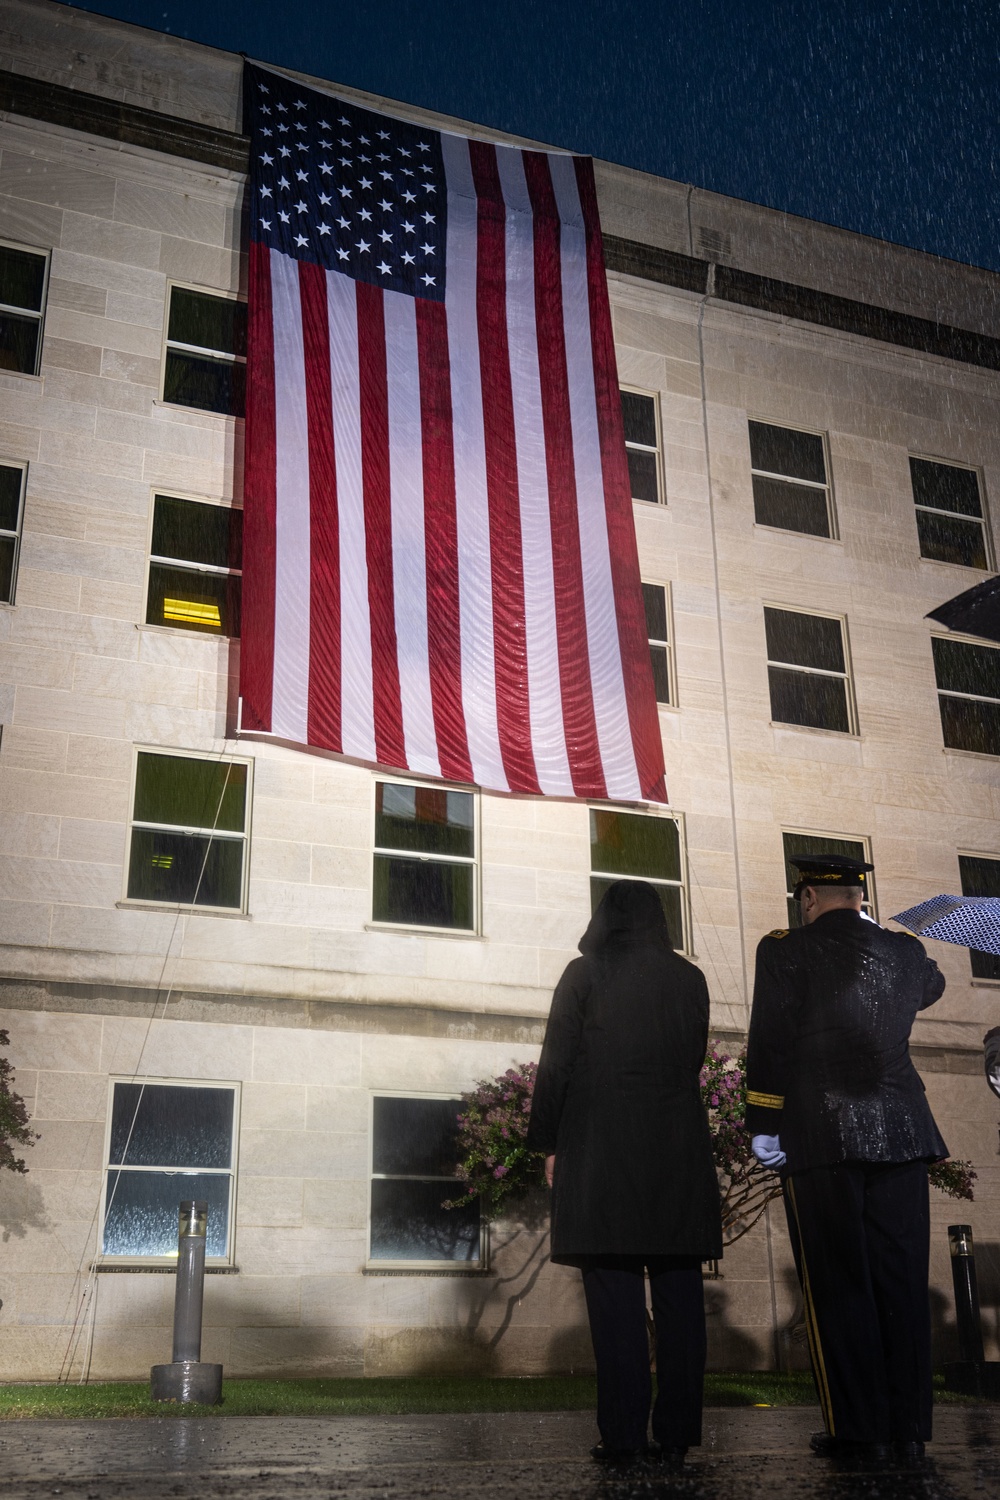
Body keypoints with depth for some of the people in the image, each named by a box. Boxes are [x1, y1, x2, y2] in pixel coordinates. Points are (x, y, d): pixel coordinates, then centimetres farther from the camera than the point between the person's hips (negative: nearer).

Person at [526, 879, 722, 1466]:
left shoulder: (585, 973, 1)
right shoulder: (690, 978, 9)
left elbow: (557, 1065, -2)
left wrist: (548, 1144, 4)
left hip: (601, 1148, -3)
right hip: (681, 1148, 3)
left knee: (615, 1288, -3)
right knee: (679, 1291, 4)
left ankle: (625, 1433, -5)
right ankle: (676, 1433, 4)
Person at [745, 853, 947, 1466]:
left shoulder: (786, 951, -3)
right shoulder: (906, 951, 10)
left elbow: (769, 1043, -8)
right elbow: (931, 985, 34)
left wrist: (763, 1127, -3)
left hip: (822, 1139, -4)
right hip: (901, 1134, 4)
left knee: (840, 1284, 2)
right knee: (902, 1279, 8)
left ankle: (861, 1429, 4)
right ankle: (911, 1429, 11)